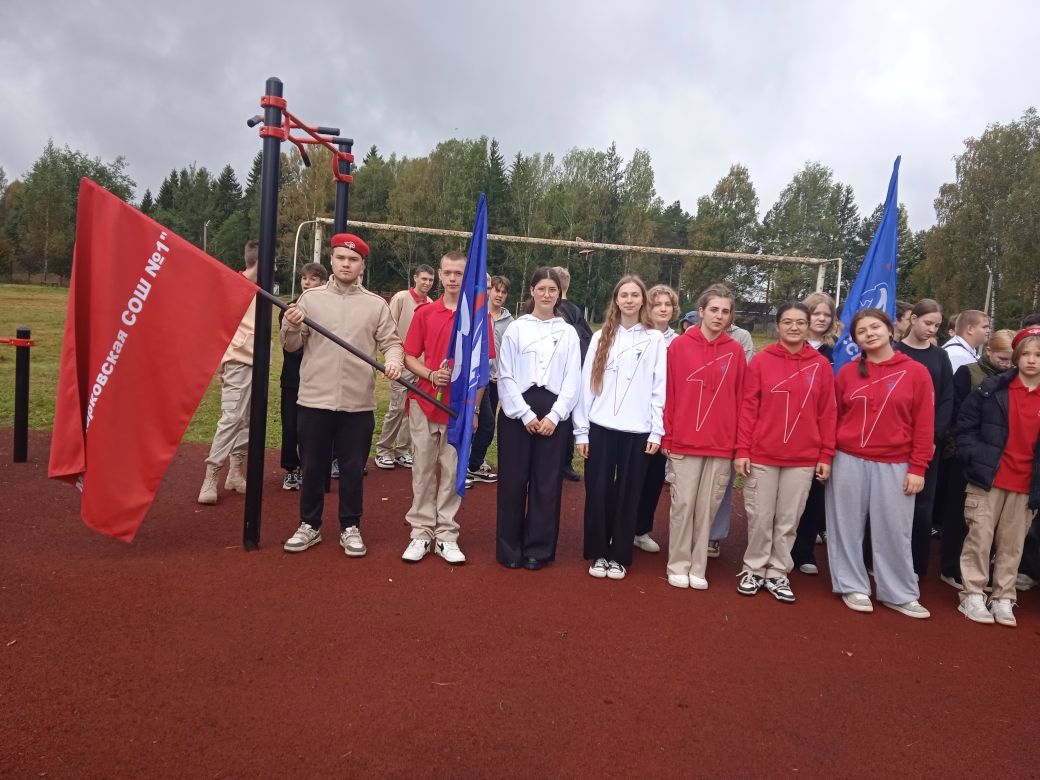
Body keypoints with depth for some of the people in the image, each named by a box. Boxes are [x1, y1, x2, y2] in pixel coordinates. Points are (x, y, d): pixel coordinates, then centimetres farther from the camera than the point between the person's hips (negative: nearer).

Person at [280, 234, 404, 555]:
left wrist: (393, 359, -18)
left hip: (358, 403, 0)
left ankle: (350, 528, 23)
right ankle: (309, 526, 26)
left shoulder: (376, 305, 5)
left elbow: (392, 342, 3)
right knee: (313, 467, 11)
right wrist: (291, 327, -15)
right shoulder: (310, 297, 5)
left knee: (353, 469, 9)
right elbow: (291, 345, 6)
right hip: (314, 400, 0)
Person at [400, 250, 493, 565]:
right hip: (424, 403, 1)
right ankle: (421, 533, 17)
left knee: (452, 471, 5)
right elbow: (409, 357, 7)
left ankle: (446, 535, 15)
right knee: (423, 469, 7)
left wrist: (475, 408, -2)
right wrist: (430, 374, -13)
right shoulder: (424, 313, 5)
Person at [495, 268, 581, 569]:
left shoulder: (568, 333, 8)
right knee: (513, 481, 2)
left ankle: (538, 549, 16)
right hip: (517, 411, -1)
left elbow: (573, 380, 2)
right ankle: (509, 548, 15)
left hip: (554, 414, 1)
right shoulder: (515, 329, 4)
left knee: (547, 482, 4)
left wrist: (554, 416, -8)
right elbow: (506, 377, -1)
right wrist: (526, 415, -9)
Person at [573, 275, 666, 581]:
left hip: (637, 430, -1)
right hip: (601, 427, 1)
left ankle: (619, 556, 19)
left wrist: (656, 431, -4)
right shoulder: (601, 337, 8)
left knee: (627, 495, 6)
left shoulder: (655, 339, 5)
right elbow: (587, 383, 5)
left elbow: (659, 388, 2)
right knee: (598, 492, 4)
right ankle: (598, 553, 18)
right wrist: (581, 429, 1)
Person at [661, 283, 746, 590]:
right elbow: (668, 393, -1)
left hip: (722, 446, 2)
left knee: (707, 508, 9)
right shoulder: (679, 346, -1)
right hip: (684, 443, -2)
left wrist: (738, 442, 3)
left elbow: (740, 398, 5)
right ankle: (678, 565, 18)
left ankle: (698, 567, 20)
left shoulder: (736, 351, 4)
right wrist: (666, 436, -2)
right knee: (683, 505, 4)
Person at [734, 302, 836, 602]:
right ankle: (754, 570, 23)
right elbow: (747, 408, -2)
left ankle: (777, 574, 24)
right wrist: (741, 450, -7)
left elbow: (827, 413, 4)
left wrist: (826, 456, 1)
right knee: (759, 518, 6)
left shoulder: (821, 365, 3)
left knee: (788, 520, 10)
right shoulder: (761, 361, -1)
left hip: (803, 459, 1)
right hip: (761, 456, -1)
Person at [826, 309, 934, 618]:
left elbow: (924, 424, -1)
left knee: (894, 530, 6)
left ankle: (899, 593, 21)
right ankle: (853, 587, 22)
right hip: (849, 461, 1)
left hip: (894, 465, -1)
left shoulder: (916, 372, -1)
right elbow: (834, 418, 6)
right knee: (848, 527, 8)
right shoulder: (847, 372, 3)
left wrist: (917, 467, -4)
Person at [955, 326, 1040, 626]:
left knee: (1012, 544, 12)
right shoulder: (992, 388, -4)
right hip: (987, 479, -2)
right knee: (980, 537, 2)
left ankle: (1002, 598, 24)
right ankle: (973, 594, 14)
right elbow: (965, 425, -1)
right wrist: (975, 458, -11)